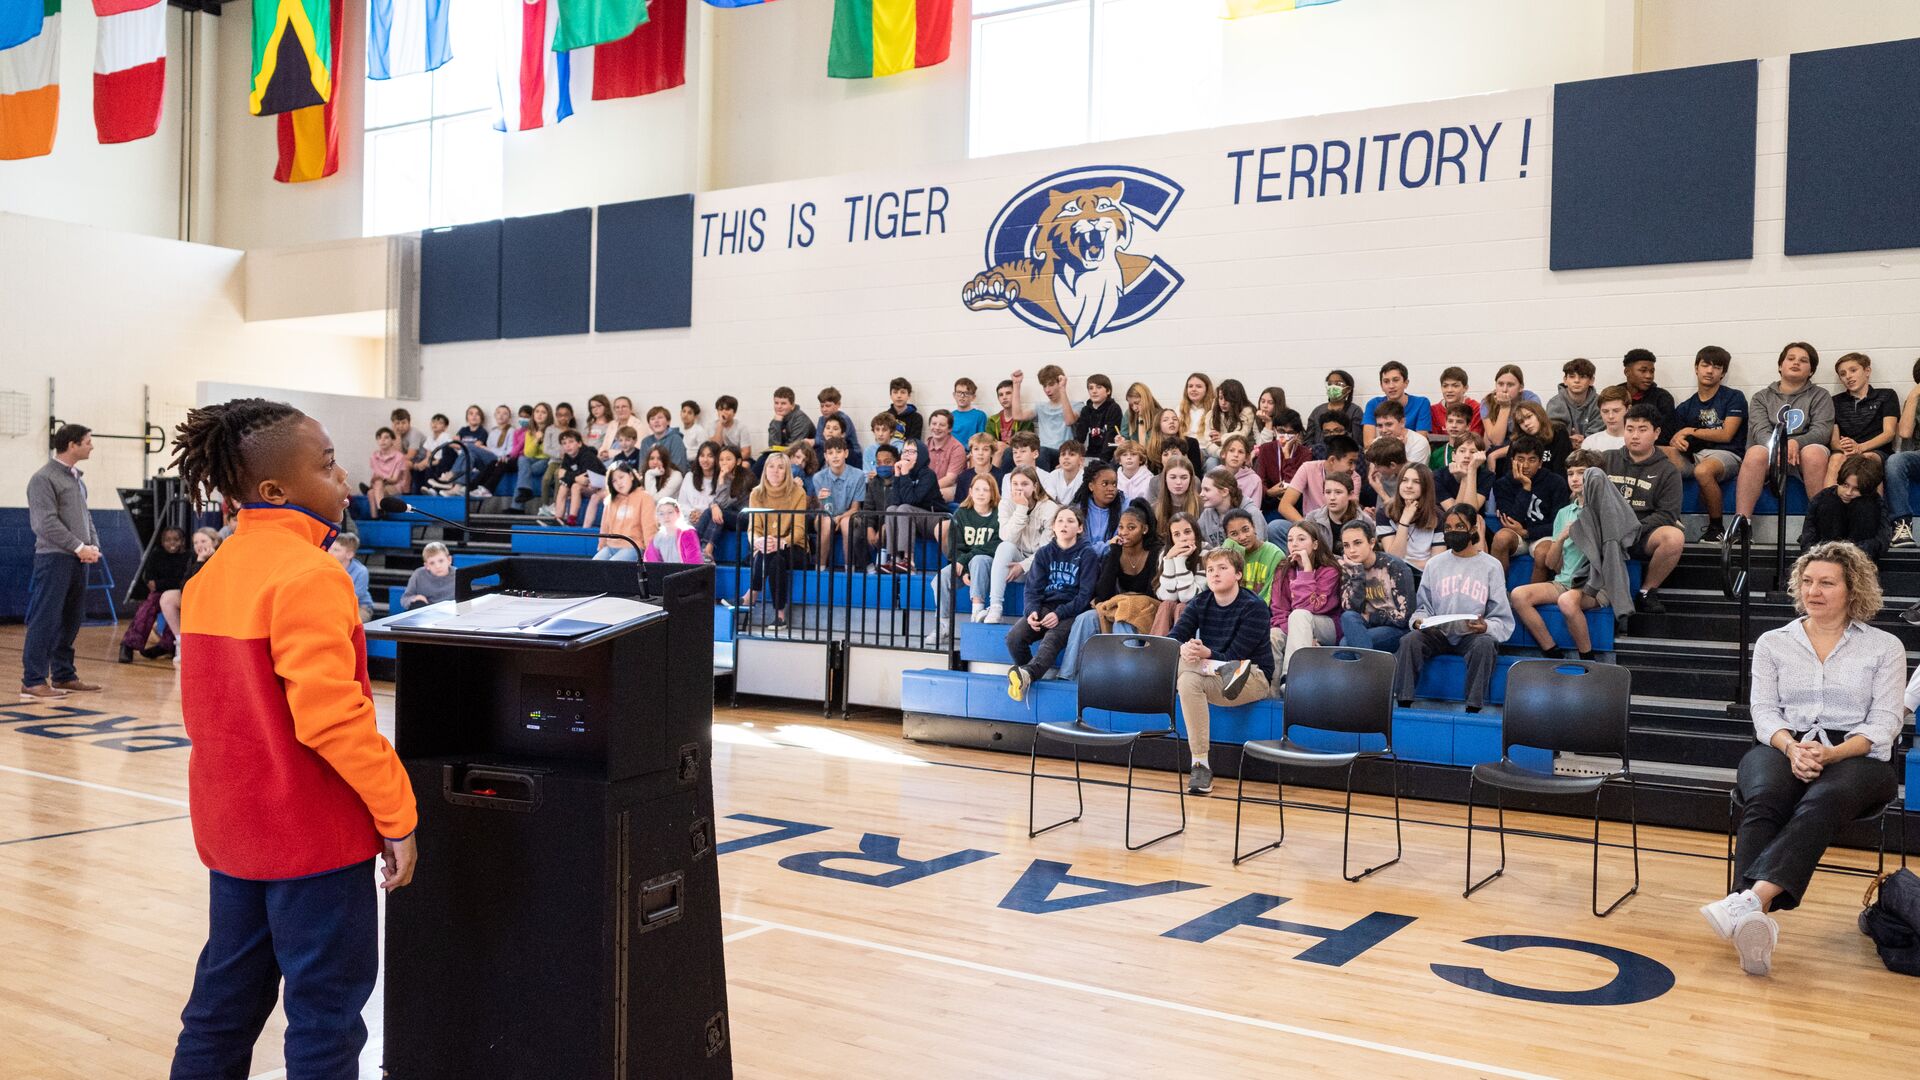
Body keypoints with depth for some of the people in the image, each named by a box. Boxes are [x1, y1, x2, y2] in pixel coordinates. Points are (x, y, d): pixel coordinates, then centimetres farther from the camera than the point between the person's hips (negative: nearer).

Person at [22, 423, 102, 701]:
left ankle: (63, 676, 19)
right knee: (45, 621, -7)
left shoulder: (77, 477, 17)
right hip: (54, 559, -8)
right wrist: (79, 547, -16)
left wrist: (93, 546, 3)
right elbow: (46, 523, -15)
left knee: (71, 620, 11)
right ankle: (33, 681, -4)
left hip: (78, 559, 8)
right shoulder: (44, 478, -9)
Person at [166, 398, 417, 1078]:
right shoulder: (308, 574, -19)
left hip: (231, 823, 8)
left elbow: (206, 705, 13)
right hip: (313, 832, -8)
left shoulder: (213, 573, 8)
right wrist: (398, 816, -18)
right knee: (326, 1009, 3)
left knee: (226, 1001, 18)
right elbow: (332, 716, -25)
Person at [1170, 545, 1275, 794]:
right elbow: (1173, 639, -7)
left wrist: (1206, 654, -38)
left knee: (1190, 681, -36)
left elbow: (1235, 656, -19)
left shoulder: (1254, 607, -12)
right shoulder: (1200, 603, 5)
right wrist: (1184, 649, -33)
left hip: (1254, 677, -7)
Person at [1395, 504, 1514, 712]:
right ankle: (1403, 705, -27)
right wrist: (1418, 621, -10)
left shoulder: (1491, 566, 7)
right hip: (1438, 633, 2)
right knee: (1409, 641, -28)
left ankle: (1473, 709, -34)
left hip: (1474, 635, -2)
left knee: (1485, 644, -36)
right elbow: (1423, 607, 15)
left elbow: (1502, 619, 3)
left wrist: (1486, 627, -20)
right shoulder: (1435, 564, 15)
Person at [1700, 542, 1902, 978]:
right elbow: (1764, 710, 8)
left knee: (1824, 801, -39)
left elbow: (1884, 722, 3)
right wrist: (1790, 746, -15)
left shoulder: (1885, 647, 13)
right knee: (1763, 799, -36)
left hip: (1856, 757, -2)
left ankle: (1751, 898, -57)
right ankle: (1758, 922, -52)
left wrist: (1833, 753, -16)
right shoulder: (1772, 643, 18)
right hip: (1783, 748, 2)